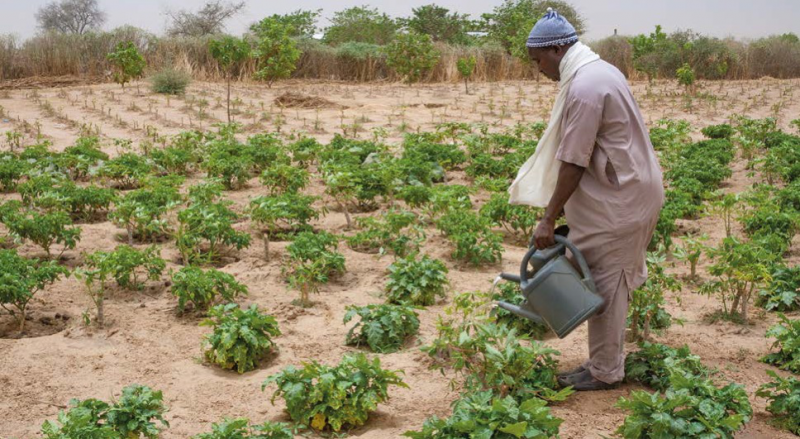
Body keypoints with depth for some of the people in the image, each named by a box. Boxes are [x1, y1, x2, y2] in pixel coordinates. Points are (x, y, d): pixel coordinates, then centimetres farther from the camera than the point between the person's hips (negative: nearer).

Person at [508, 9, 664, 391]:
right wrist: (558, 208, 16)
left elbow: (573, 162, -21)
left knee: (605, 282, 0)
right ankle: (605, 363, 27)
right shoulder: (598, 70, 11)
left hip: (620, 198, -10)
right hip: (626, 188, 10)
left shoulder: (584, 87, -21)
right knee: (609, 281, 16)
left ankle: (604, 372, 11)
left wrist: (549, 217, -15)